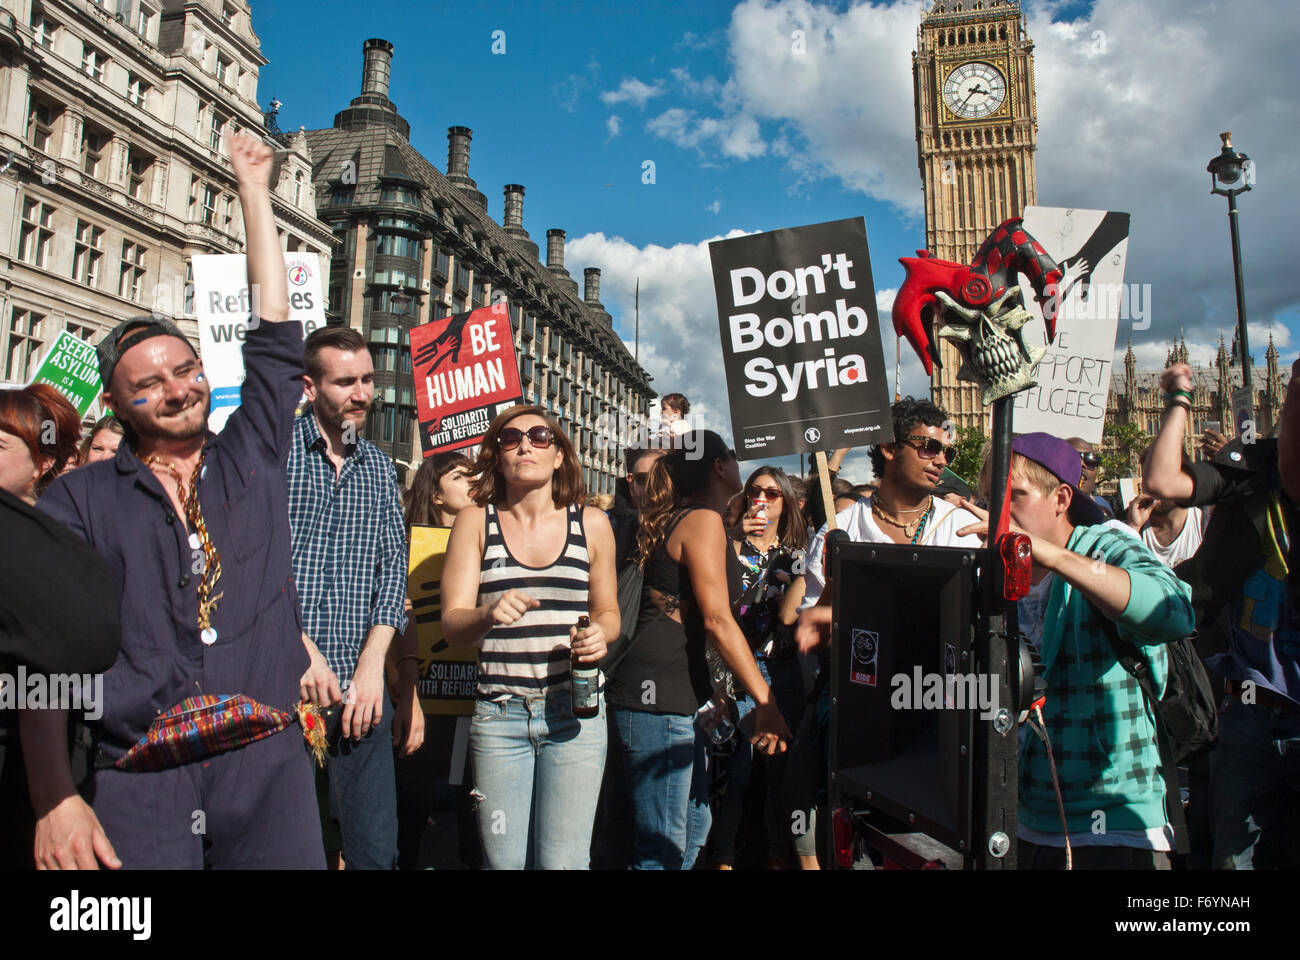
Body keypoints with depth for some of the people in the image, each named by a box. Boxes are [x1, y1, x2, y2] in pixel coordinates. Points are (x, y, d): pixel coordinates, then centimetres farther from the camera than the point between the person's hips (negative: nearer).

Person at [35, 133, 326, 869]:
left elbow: (275, 334, 11)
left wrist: (254, 189, 16)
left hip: (269, 765, 2)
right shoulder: (80, 500, 5)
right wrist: (54, 799, -12)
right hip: (138, 780, -1)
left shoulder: (253, 460, 10)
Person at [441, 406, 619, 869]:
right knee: (502, 861, 6)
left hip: (575, 711, 0)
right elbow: (452, 626, -4)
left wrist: (600, 636, -7)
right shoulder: (475, 521, 3)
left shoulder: (591, 524, 5)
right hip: (498, 713, 0)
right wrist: (488, 614, -26)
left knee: (564, 861, 2)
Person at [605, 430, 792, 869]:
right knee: (663, 848, -5)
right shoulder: (703, 520, -8)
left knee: (693, 828, 17)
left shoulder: (676, 520, 20)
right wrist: (766, 701, -17)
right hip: (658, 692, -10)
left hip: (681, 692, 10)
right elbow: (717, 620, -17)